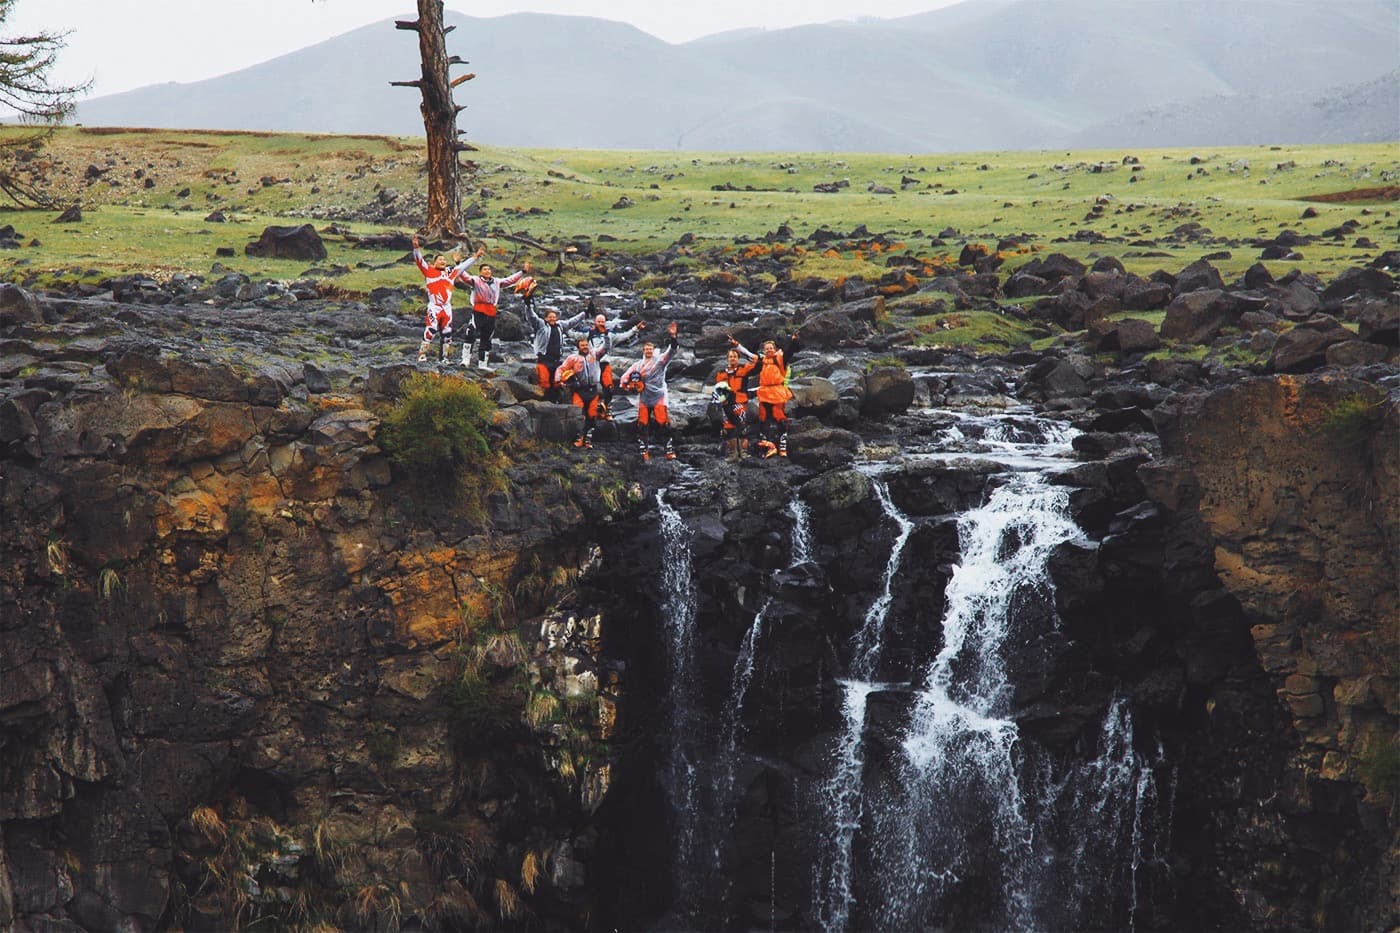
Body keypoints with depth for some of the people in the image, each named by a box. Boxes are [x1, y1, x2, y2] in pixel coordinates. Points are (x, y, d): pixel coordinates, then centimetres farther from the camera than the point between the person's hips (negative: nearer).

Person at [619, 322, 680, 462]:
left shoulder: (660, 360, 2)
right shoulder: (638, 365, 13)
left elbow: (671, 352, -14)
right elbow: (626, 376, 13)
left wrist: (673, 337, -29)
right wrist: (625, 384, -9)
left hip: (659, 397, -4)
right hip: (643, 398, 4)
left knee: (663, 423, -9)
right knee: (642, 425, 4)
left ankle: (670, 449, -5)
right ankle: (644, 451, 13)